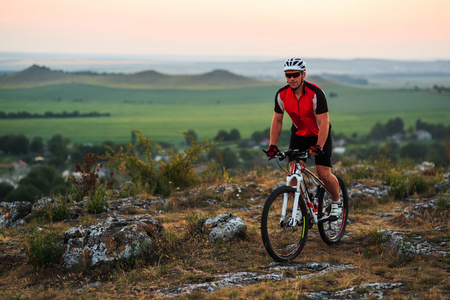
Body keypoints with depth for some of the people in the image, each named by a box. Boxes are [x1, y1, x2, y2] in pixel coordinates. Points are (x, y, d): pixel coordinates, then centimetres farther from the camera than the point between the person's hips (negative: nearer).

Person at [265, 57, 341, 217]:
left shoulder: (316, 93, -27)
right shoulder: (281, 95, -15)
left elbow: (323, 122, -28)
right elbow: (277, 121, -3)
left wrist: (318, 147, -38)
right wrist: (272, 145, -10)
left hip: (319, 135, -3)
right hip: (298, 134, 3)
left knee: (323, 174, -11)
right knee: (294, 171, -13)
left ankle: (336, 202, 17)